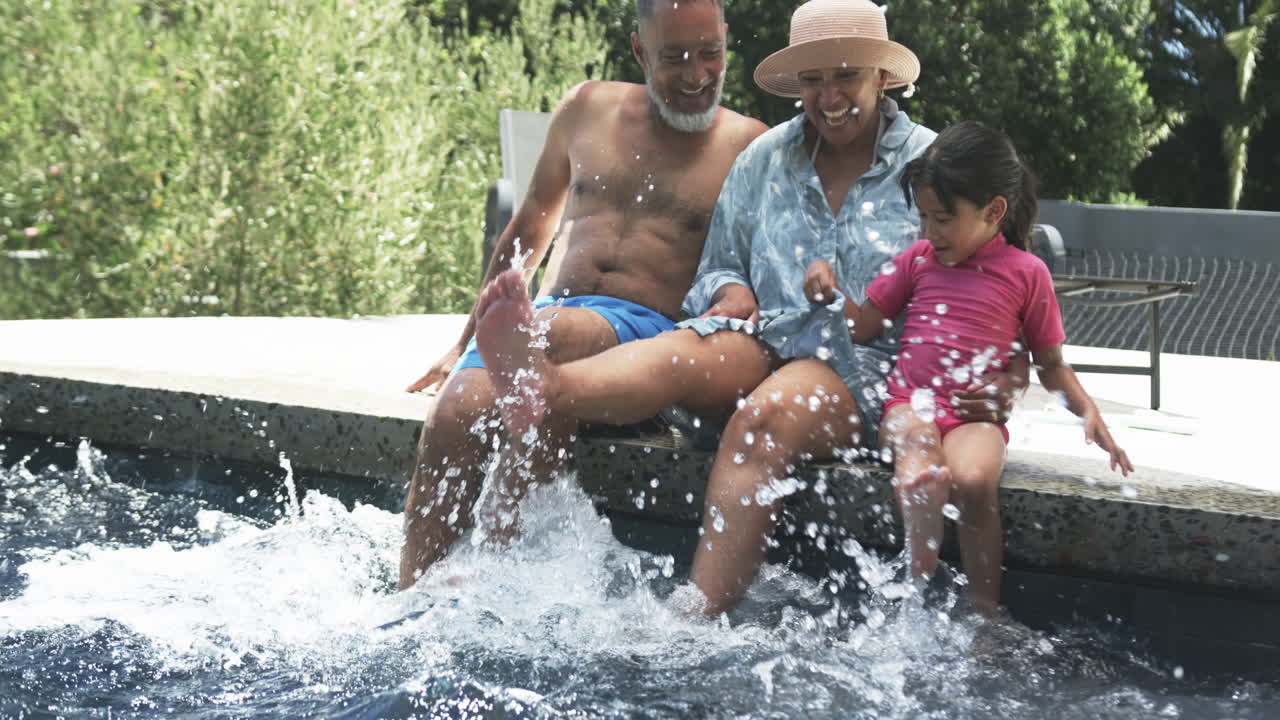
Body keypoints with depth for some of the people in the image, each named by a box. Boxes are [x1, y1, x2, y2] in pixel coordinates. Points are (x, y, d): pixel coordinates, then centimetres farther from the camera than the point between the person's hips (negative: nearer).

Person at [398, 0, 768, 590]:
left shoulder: (749, 146, 9)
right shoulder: (587, 110, 18)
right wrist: (466, 342, 26)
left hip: (645, 327, -3)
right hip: (536, 321, 4)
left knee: (555, 334, -38)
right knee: (453, 413, -27)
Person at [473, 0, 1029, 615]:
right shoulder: (764, 159, 15)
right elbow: (715, 270, 22)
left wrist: (999, 376, -13)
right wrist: (730, 291, -2)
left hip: (870, 365, -3)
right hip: (771, 341, 3)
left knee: (765, 417, -35)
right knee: (689, 350, -31)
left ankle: (697, 619, -47)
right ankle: (543, 387, -63)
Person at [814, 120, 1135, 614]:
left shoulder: (1026, 273, 7)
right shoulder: (918, 259, 14)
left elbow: (1050, 364, 14)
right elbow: (863, 327, 17)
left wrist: (1087, 411, -1)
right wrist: (830, 291, -1)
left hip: (977, 414, -2)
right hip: (911, 402, 2)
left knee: (974, 479, -33)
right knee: (924, 475, -33)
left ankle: (985, 610, -21)